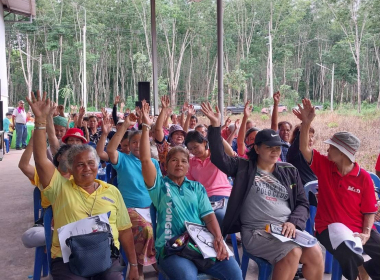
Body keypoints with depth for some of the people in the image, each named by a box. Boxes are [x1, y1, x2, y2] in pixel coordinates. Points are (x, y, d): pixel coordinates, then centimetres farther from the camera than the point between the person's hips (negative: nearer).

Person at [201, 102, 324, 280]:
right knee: (293, 253, -28)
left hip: (287, 229, 4)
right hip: (256, 231, -4)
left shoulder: (289, 171, 15)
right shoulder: (244, 167, 7)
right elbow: (219, 158, -8)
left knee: (315, 253, -22)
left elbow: (302, 203, 13)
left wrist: (293, 222, -6)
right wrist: (215, 126, -16)